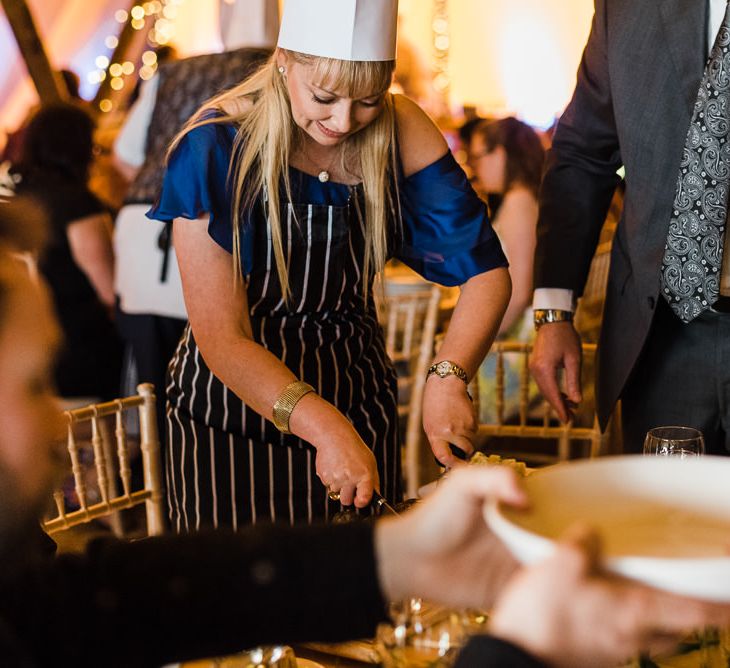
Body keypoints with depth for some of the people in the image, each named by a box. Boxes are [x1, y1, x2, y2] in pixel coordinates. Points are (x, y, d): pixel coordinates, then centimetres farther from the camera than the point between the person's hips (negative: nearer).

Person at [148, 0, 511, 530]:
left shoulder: (402, 134, -9)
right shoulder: (216, 147, -19)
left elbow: (486, 270, -8)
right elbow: (222, 338, -21)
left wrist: (449, 377, -26)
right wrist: (324, 426, -34)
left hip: (358, 401, 3)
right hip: (232, 416, -3)